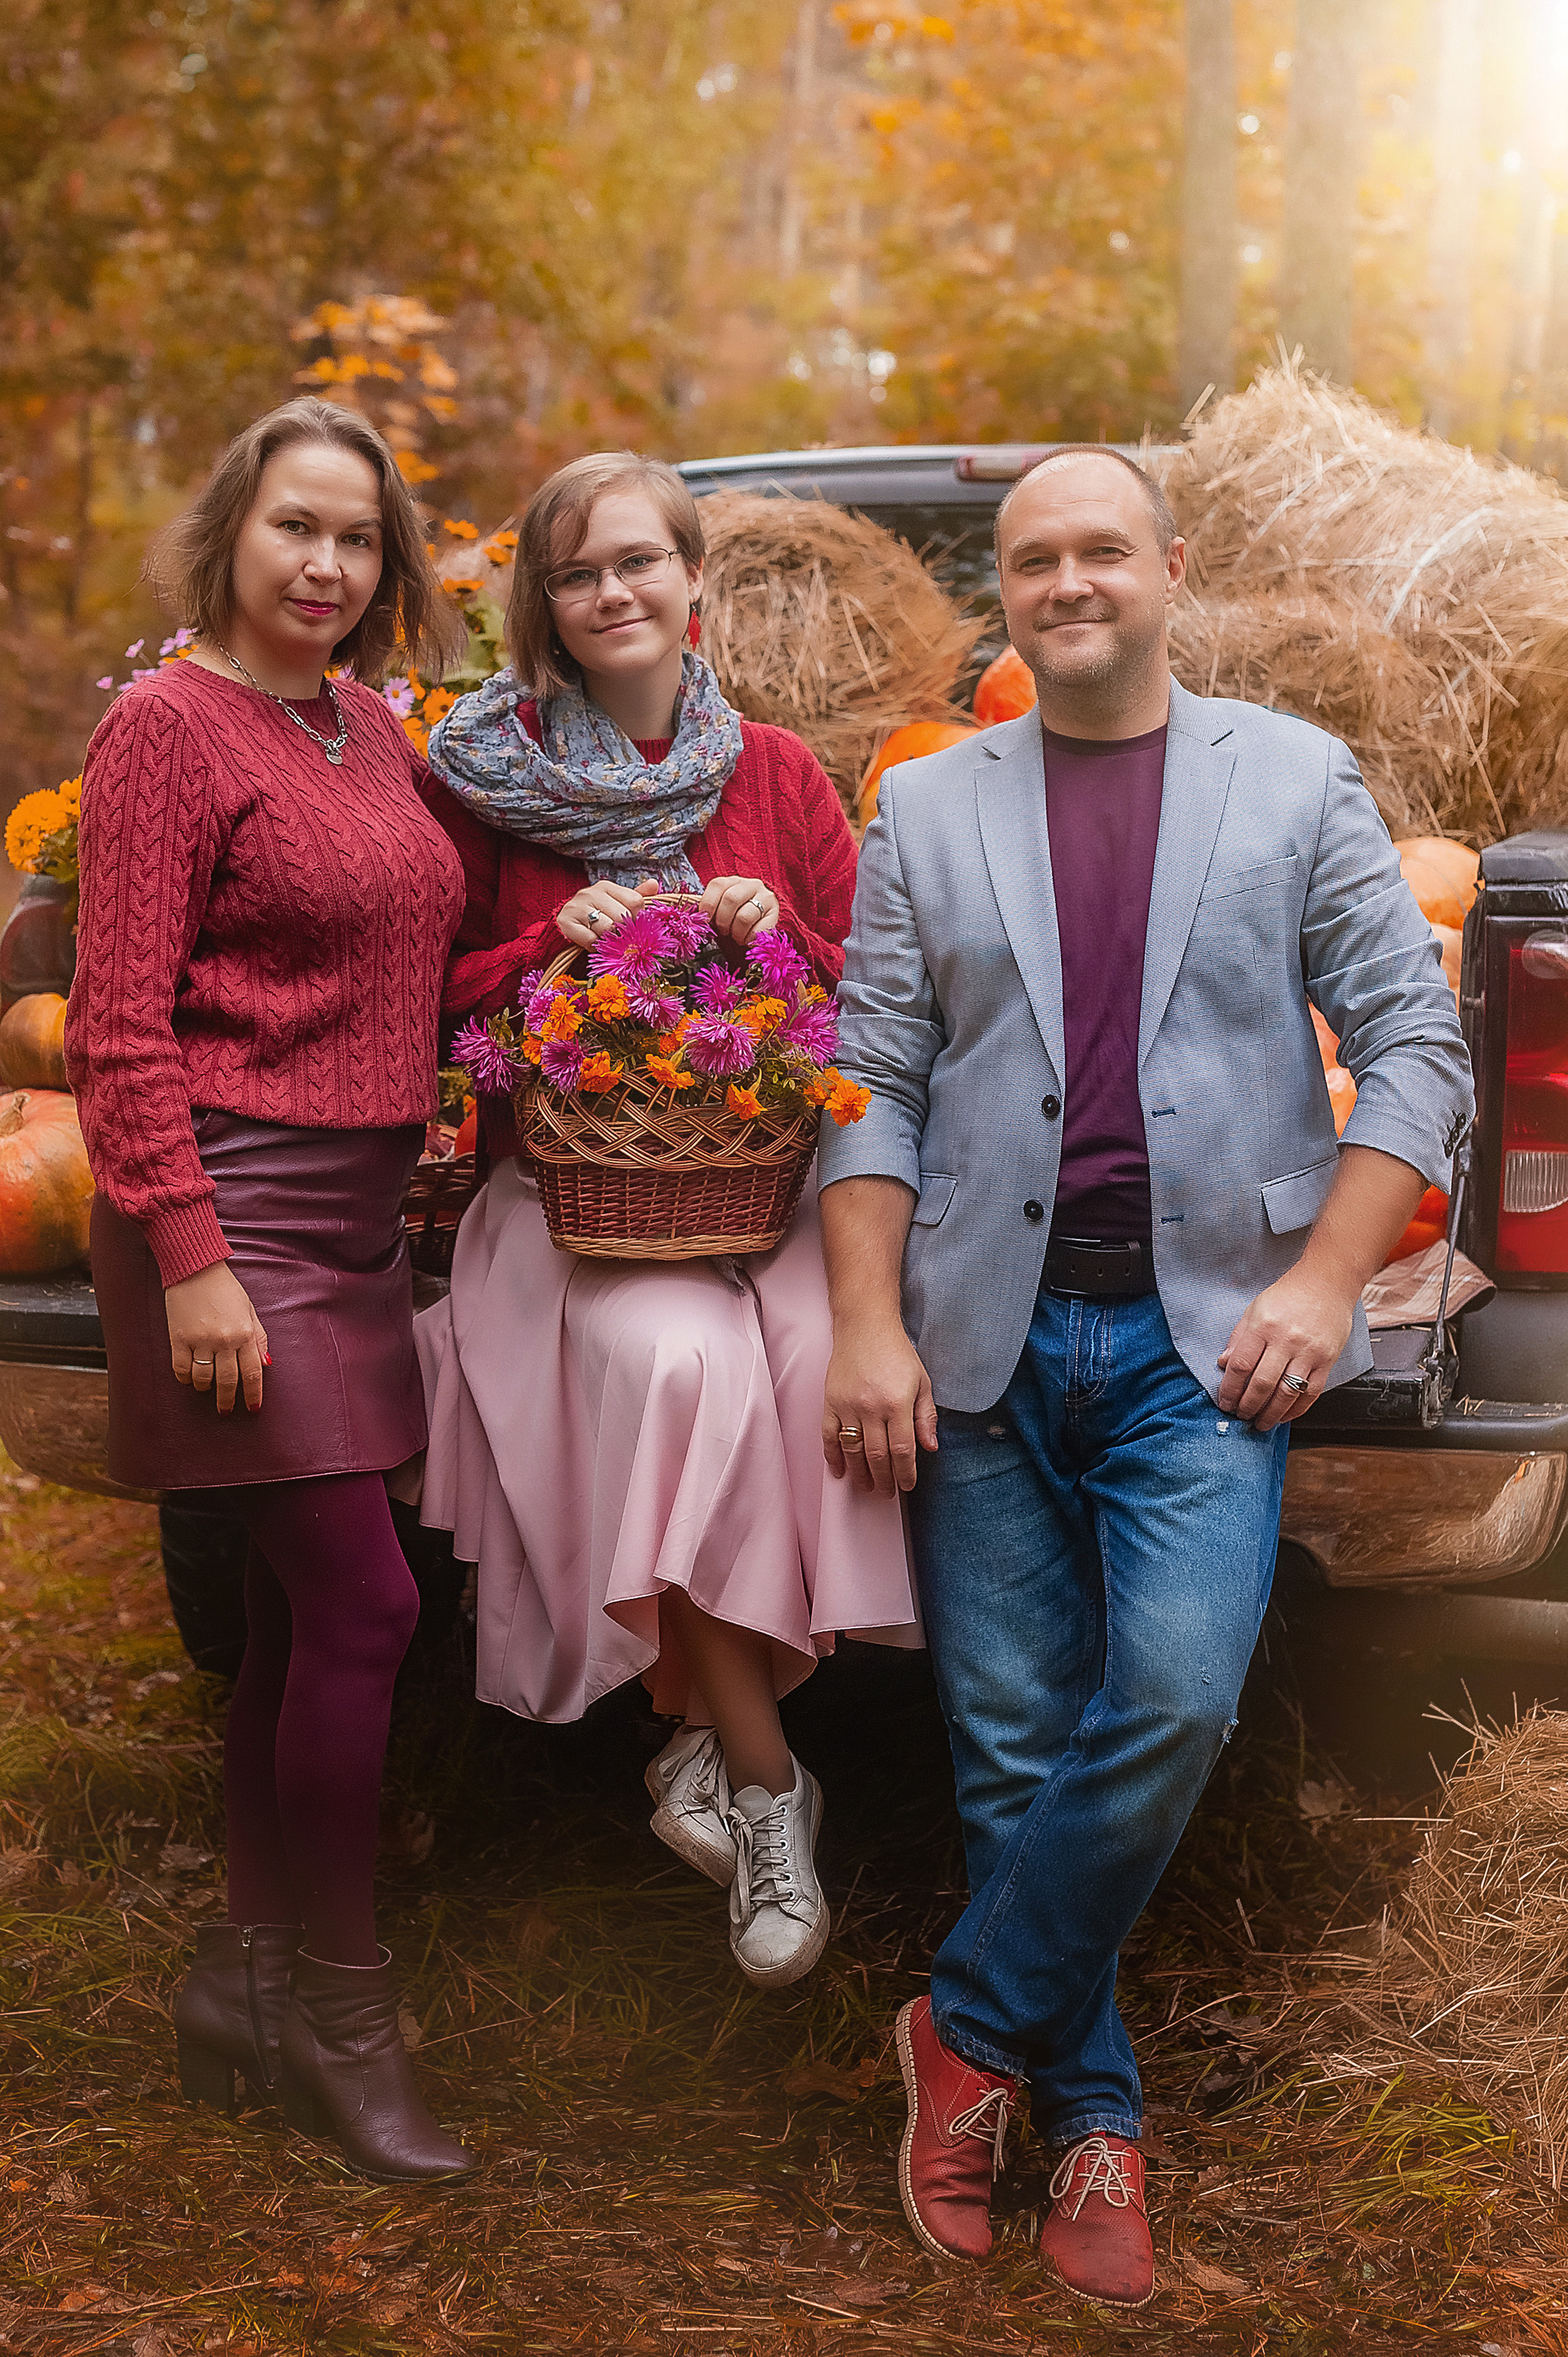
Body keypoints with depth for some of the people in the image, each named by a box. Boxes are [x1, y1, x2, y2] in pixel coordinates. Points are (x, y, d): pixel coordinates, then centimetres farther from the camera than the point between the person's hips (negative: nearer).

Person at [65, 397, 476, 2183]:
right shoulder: (170, 725, -9)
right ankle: (337, 2013, 6)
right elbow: (120, 1028, -14)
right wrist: (190, 1257, -19)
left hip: (357, 1213, 8)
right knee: (362, 1605, -9)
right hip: (236, 1212, -8)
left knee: (301, 1608, 12)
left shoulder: (368, 727, 14)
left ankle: (245, 1972, 25)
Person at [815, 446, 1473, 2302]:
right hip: (988, 1334, 2)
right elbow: (873, 1086, 6)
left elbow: (1412, 1045, 3)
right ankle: (1088, 2124, 19)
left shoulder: (1297, 783, 7)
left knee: (1173, 1699, -18)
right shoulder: (926, 810, 10)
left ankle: (972, 2027, 4)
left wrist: (1322, 1280, -8)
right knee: (1014, 1751, 3)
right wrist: (867, 1329, -4)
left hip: (1208, 1334, -1)